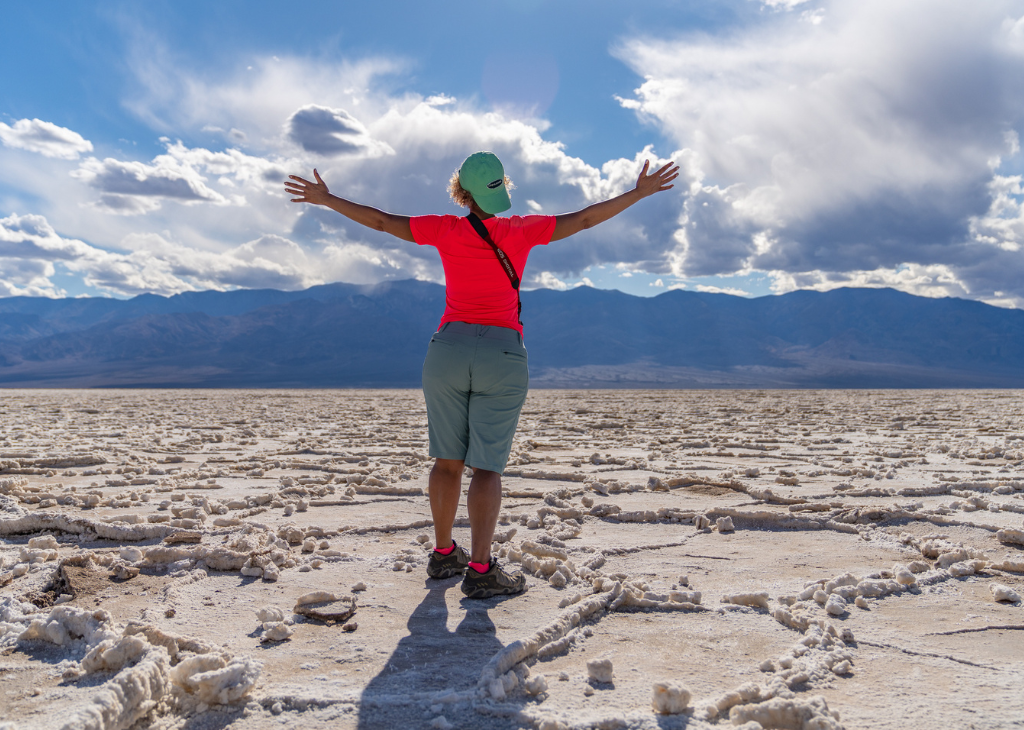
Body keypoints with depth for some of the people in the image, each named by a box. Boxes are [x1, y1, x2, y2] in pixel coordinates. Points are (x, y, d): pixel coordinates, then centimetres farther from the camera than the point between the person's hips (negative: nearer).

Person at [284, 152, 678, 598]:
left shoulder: (446, 230, 4)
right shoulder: (522, 230, 2)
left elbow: (382, 221, 10)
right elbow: (584, 219, 7)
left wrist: (326, 199, 22)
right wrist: (639, 193, 16)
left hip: (449, 349, 2)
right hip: (504, 356, -2)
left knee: (448, 459, 12)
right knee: (487, 465, -3)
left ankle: (443, 554, 21)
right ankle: (480, 570, -8)